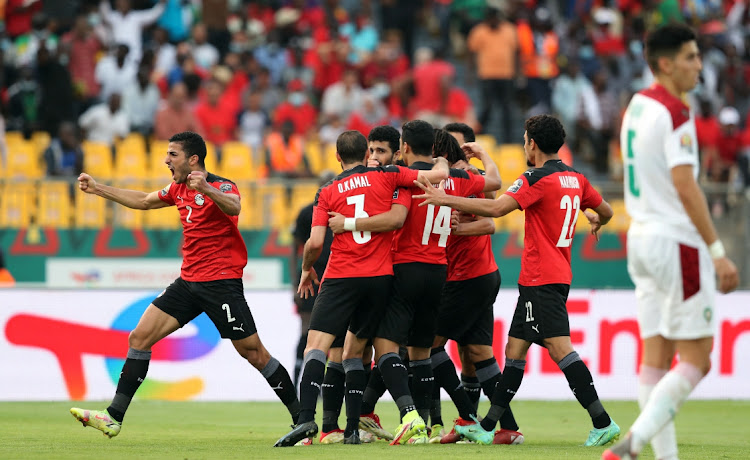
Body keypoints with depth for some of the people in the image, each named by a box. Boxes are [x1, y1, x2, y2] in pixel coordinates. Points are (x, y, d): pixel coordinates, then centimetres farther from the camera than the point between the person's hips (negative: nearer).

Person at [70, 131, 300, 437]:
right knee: (140, 337, 0)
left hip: (221, 283, -8)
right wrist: (97, 189, 31)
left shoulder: (221, 186, -12)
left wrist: (206, 188, -54)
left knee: (254, 353, -8)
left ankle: (303, 419, 2)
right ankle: (114, 418, 2)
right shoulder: (179, 189, 12)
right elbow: (143, 201, 29)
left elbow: (233, 207, -35)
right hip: (188, 282, 8)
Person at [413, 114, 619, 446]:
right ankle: (487, 427, 16)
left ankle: (602, 422, -20)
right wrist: (596, 222, 49)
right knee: (515, 349, 12)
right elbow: (605, 211, 23)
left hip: (541, 280, -9)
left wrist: (446, 199, -14)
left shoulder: (537, 179, -13)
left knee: (560, 348, -14)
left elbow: (495, 208, -21)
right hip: (558, 277, 9)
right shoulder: (575, 179, 12)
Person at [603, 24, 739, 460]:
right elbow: (685, 187, -20)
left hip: (641, 238, 9)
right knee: (696, 360, -5)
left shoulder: (637, 106, 13)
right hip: (677, 242, -9)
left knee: (656, 357, 6)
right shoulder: (676, 114, -15)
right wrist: (718, 251, -17)